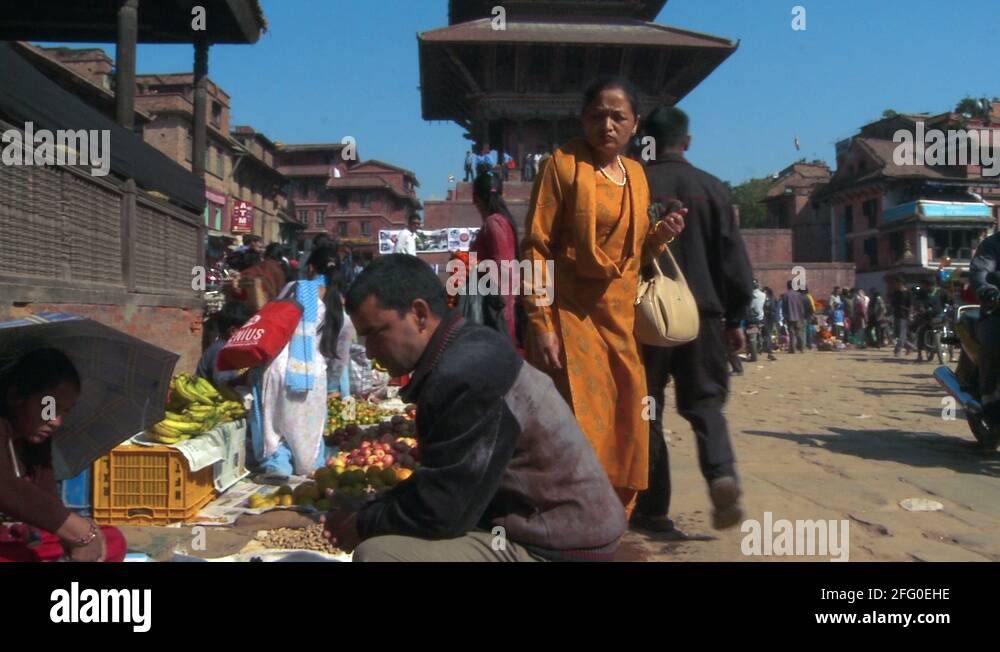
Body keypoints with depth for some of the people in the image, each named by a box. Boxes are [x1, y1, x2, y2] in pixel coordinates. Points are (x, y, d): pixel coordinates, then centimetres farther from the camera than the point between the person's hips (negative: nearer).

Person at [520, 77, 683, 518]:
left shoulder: (637, 174, 13)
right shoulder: (563, 164, -5)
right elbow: (536, 249, -10)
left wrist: (659, 236, -1)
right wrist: (540, 325, -18)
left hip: (622, 320, 6)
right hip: (572, 316, -6)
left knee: (622, 433, 9)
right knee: (581, 434, -9)